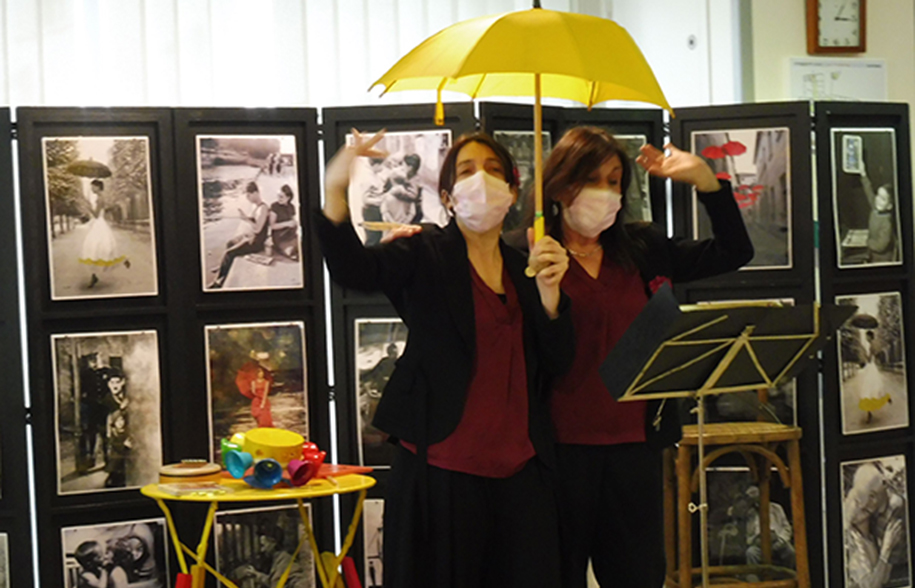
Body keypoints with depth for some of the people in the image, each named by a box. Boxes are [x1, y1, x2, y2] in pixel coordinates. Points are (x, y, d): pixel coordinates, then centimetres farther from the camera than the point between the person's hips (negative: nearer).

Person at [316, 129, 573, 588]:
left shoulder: (522, 268, 14)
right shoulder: (426, 254, 1)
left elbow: (556, 364, 6)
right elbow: (353, 270, -19)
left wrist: (548, 289, -10)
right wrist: (334, 192, -36)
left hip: (519, 473, 4)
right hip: (442, 470, -4)